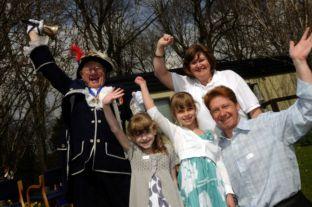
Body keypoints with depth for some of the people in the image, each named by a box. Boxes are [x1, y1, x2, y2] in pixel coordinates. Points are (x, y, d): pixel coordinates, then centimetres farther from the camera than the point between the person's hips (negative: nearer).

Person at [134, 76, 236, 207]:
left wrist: (229, 193, 5)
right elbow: (154, 113, 5)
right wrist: (143, 85, 12)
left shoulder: (210, 135, 18)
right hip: (192, 183, -2)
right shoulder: (176, 132, 14)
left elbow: (220, 164, 14)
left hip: (214, 183, 3)